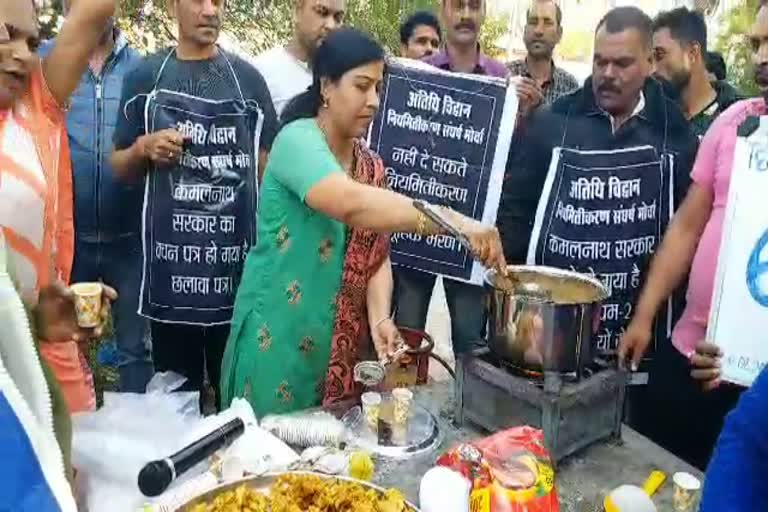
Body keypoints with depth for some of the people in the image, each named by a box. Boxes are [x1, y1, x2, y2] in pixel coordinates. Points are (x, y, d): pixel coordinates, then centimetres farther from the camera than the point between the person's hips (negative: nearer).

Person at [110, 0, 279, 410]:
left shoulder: (248, 78, 6)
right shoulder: (145, 76, 6)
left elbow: (269, 164, 8)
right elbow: (119, 167, 11)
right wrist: (144, 147, -11)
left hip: (237, 260, 0)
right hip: (171, 261, 1)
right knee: (175, 397, 13)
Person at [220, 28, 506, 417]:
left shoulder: (371, 166, 7)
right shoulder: (298, 140, -15)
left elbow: (376, 257, 4)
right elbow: (350, 204, -34)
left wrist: (380, 317, -13)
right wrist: (456, 222, -39)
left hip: (341, 345, 6)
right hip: (278, 339, -6)